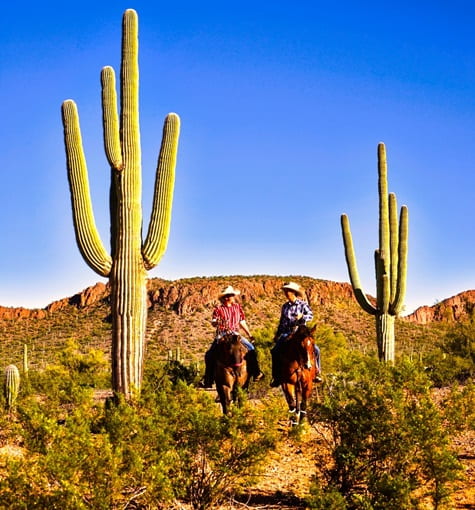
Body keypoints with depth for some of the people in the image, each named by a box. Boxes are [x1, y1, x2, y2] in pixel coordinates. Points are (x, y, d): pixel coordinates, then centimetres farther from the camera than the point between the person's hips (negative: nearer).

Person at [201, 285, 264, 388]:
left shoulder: (238, 307, 10)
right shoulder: (219, 308, 0)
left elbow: (242, 322, 16)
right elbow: (214, 323, -5)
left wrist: (249, 335, 13)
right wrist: (217, 322, -28)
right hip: (221, 335, -3)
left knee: (251, 348, -12)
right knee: (210, 354, -16)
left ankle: (256, 373, -2)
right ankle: (208, 381, -9)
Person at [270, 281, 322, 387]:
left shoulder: (303, 304, 1)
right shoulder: (285, 306, 12)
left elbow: (310, 315, -10)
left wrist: (302, 317, -30)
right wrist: (277, 334, 20)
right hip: (286, 334, 2)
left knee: (315, 349, -19)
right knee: (275, 351, -18)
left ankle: (316, 372, 0)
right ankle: (277, 377, -9)